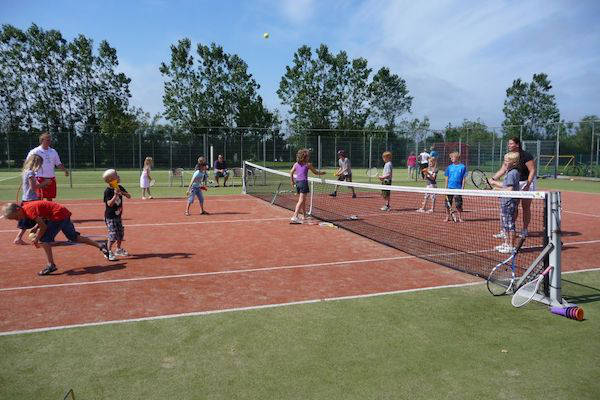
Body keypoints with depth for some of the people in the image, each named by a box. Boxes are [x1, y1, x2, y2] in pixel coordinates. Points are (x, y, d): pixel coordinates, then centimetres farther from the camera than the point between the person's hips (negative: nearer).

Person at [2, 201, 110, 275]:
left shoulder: (29, 209, -19)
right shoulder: (27, 206, 8)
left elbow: (43, 226, -18)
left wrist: (36, 239, -6)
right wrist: (36, 227, 8)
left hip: (59, 215, -10)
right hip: (64, 213, 10)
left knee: (44, 239, -8)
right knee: (75, 237, 15)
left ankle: (51, 265, -3)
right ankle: (100, 246, 17)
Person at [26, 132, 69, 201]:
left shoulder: (53, 152, 13)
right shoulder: (34, 151, -3)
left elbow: (58, 164, 17)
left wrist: (65, 170, -1)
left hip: (51, 179, 5)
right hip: (40, 179, -5)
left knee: (50, 199, 11)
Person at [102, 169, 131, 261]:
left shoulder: (120, 188, 2)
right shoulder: (107, 191, -17)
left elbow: (129, 196, 1)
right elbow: (110, 204, -24)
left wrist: (122, 193, -17)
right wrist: (115, 195, -32)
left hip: (118, 215, 7)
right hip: (110, 216, -7)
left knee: (121, 233, 15)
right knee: (113, 235, -12)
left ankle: (119, 250, 31)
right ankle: (109, 252, -3)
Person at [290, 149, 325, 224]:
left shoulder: (296, 164, 10)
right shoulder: (308, 164, -3)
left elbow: (291, 172, 7)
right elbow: (315, 172, 6)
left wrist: (292, 182, 15)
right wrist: (322, 173, 23)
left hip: (297, 182, 7)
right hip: (303, 182, -7)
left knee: (303, 200, 20)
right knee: (301, 200, -10)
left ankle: (304, 216, 29)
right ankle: (295, 217, -21)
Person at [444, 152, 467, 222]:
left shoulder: (462, 167, -1)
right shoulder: (449, 167, 6)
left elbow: (463, 179, 0)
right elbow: (447, 178, 10)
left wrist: (462, 188, -5)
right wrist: (446, 188, 5)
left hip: (458, 188, -2)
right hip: (450, 188, 2)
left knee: (458, 204, 1)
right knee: (447, 203, 3)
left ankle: (460, 218, 15)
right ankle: (447, 217, 15)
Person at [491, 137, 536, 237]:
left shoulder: (526, 156, -17)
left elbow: (532, 171, -18)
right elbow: (502, 171, 2)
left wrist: (527, 184, -26)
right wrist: (492, 179, -8)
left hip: (528, 182, -5)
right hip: (515, 183, 6)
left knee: (526, 207, 0)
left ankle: (525, 229, 9)